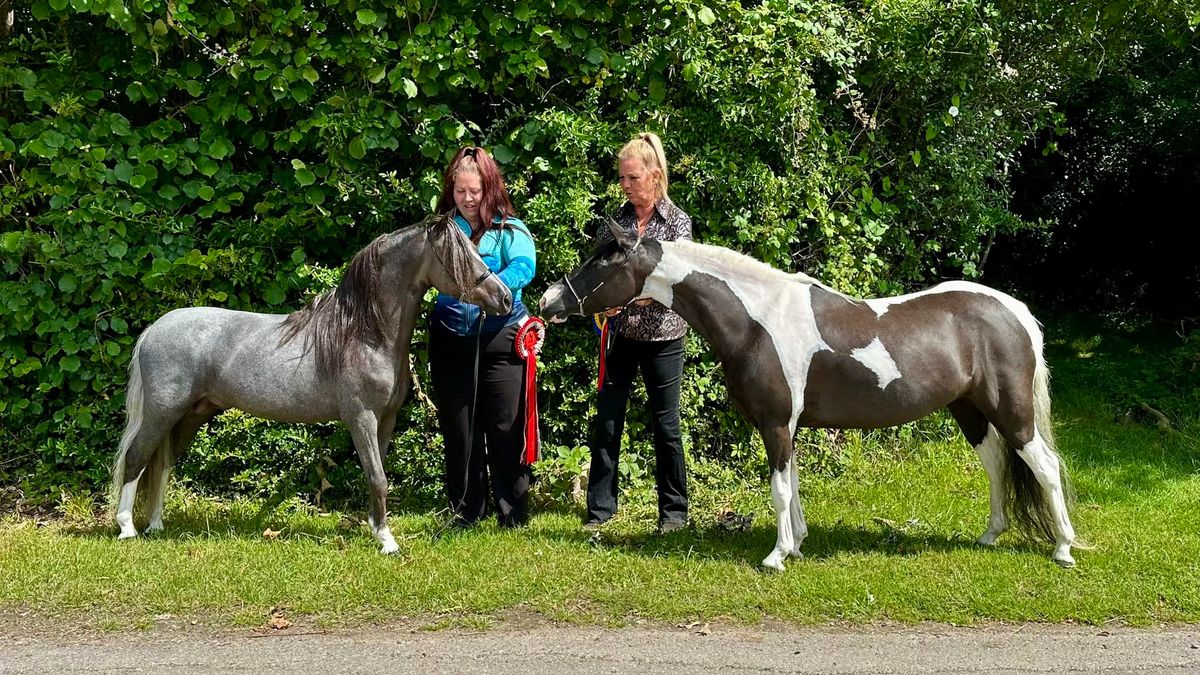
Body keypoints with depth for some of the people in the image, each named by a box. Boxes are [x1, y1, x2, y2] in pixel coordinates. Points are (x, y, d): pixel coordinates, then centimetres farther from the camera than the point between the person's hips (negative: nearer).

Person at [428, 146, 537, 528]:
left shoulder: (509, 229, -2)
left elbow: (524, 266, -19)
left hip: (500, 342, -3)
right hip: (450, 341, 3)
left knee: (506, 429, 3)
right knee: (458, 430, 10)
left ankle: (513, 512, 16)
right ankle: (465, 511, 23)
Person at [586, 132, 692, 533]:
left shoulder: (677, 222, -4)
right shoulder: (616, 221, 6)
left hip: (662, 337, -3)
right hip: (620, 335, 3)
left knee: (664, 424, 4)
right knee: (606, 421, 2)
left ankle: (674, 509, 18)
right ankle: (600, 508, 12)